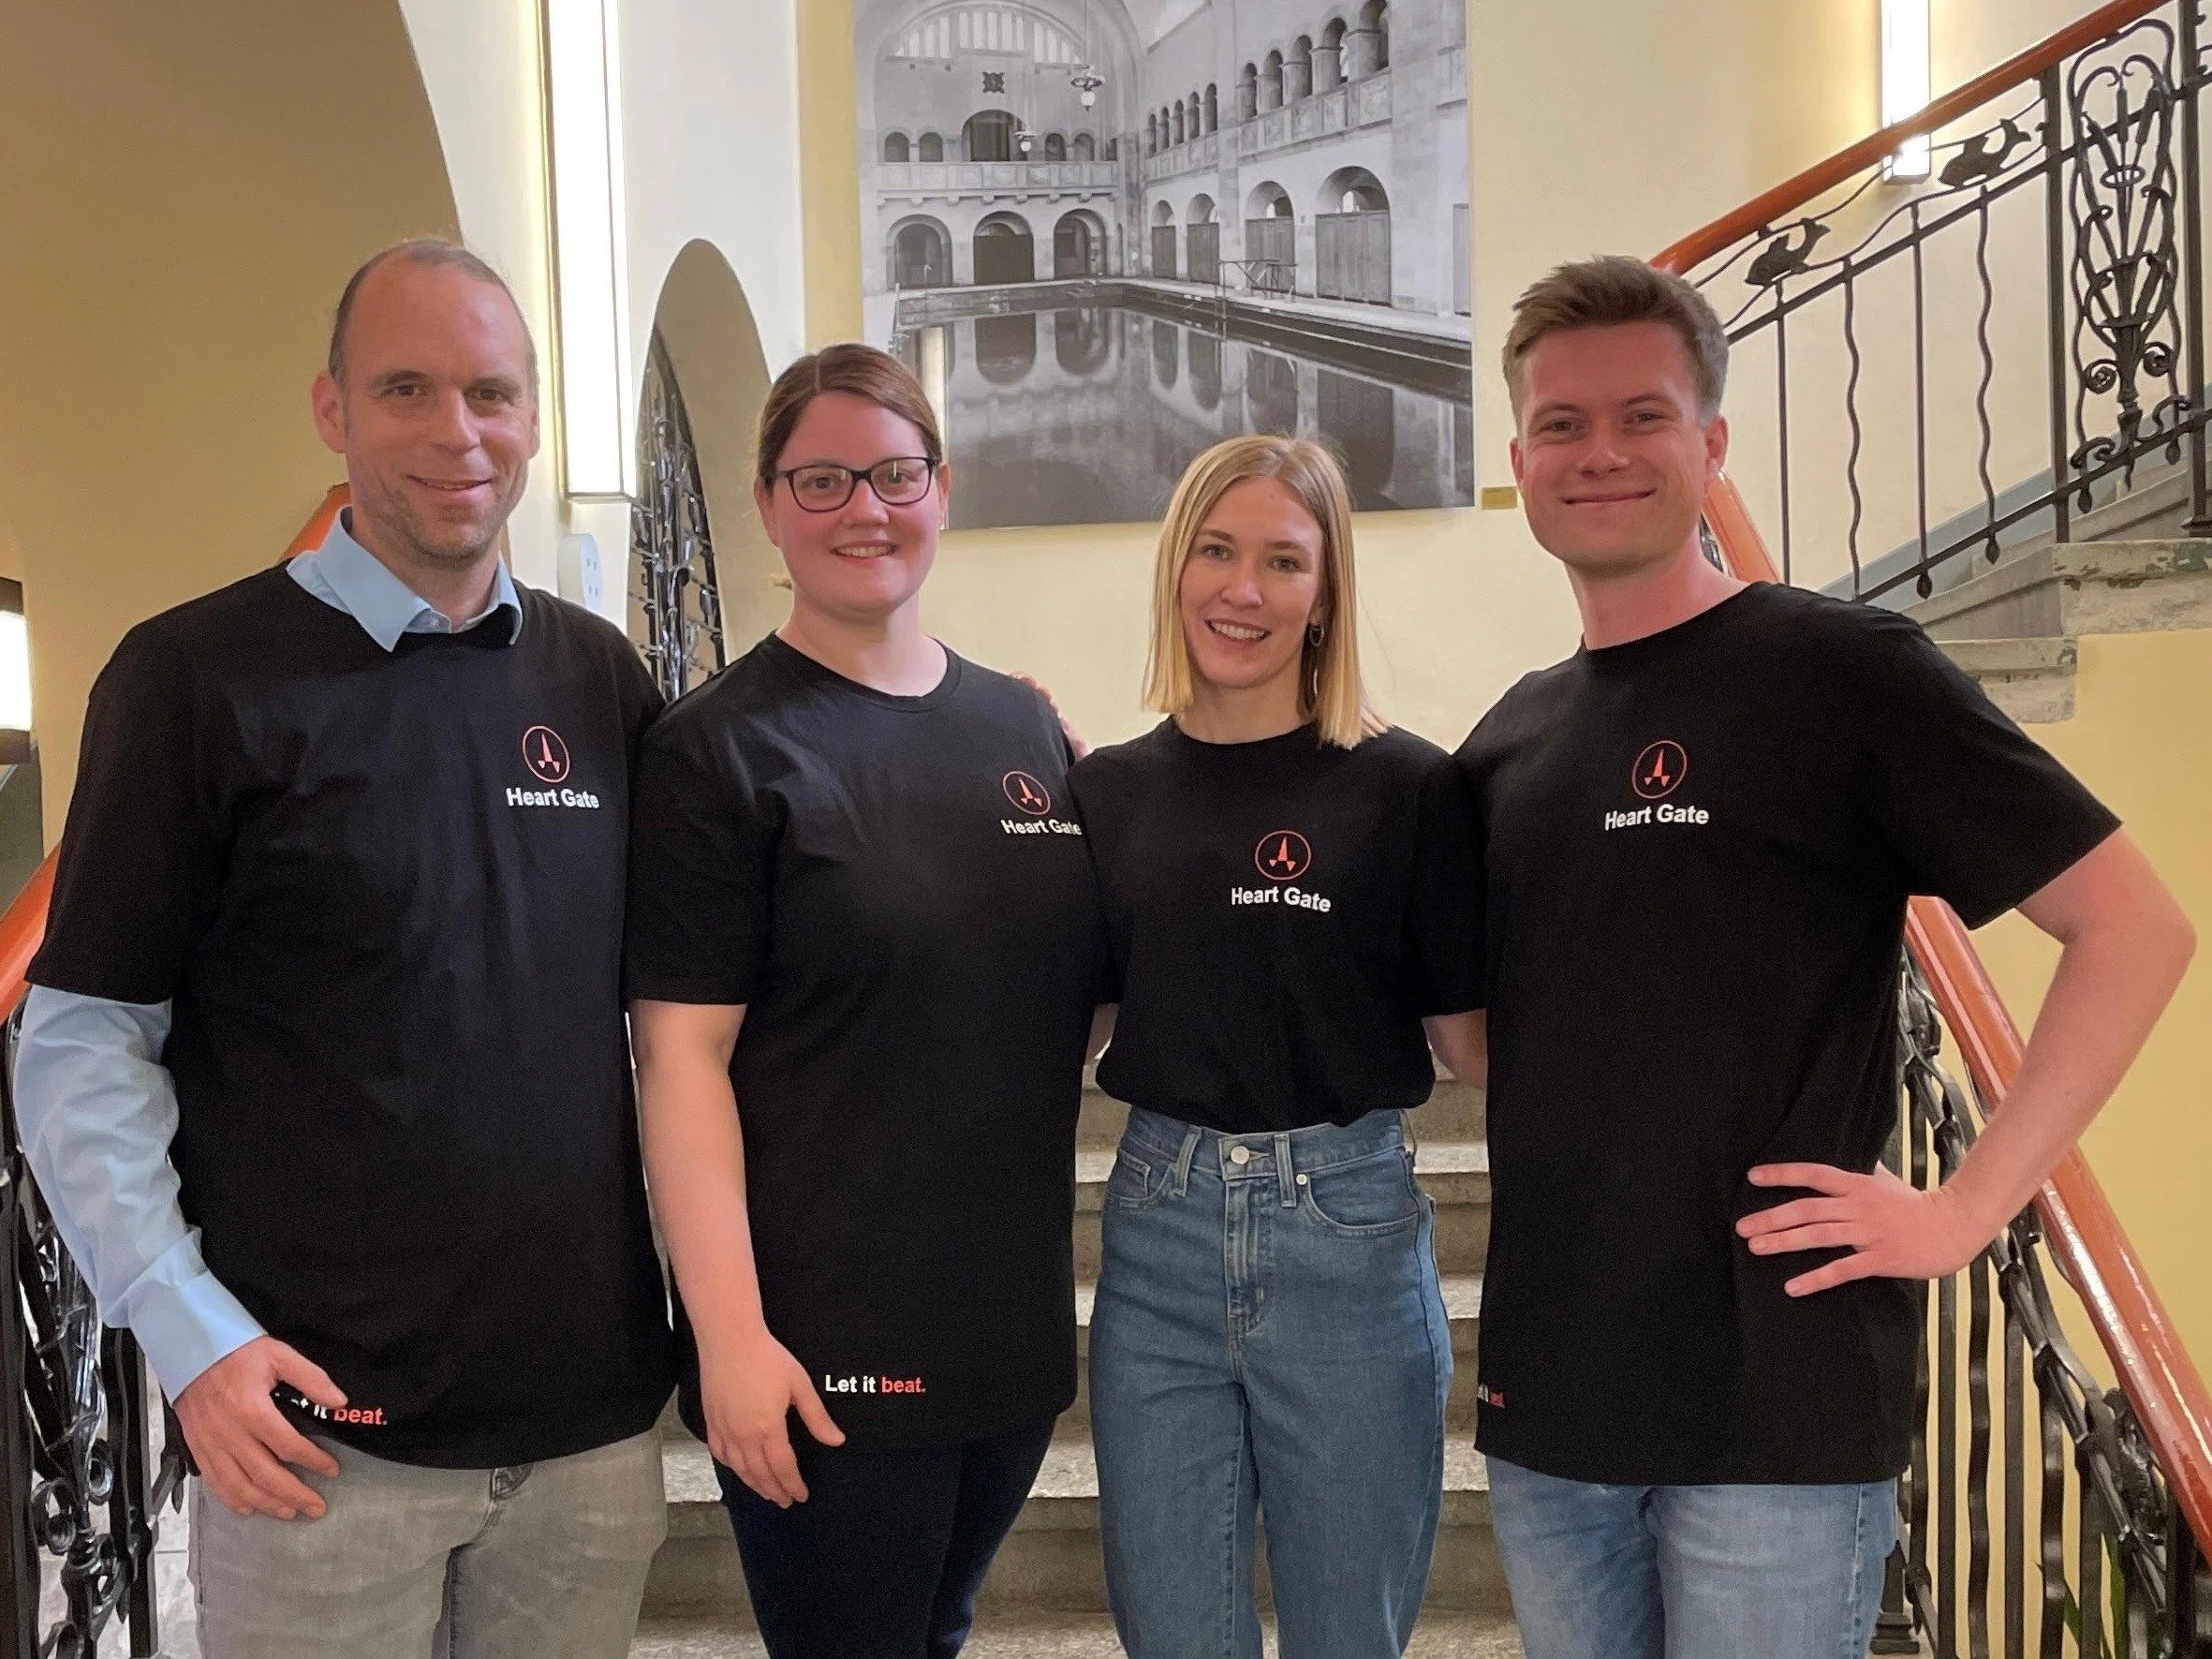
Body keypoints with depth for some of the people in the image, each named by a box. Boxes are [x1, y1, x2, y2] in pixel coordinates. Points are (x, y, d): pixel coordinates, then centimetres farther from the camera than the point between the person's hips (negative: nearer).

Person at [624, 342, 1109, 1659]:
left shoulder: (1024, 728, 6)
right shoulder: (722, 748, -10)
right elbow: (683, 1056, -14)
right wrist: (729, 1334, -17)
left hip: (1017, 1325, 6)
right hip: (824, 1350, -5)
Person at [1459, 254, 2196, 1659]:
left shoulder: (1843, 667, -7)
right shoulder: (1509, 739, 9)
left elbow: (2136, 926, -8)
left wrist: (1965, 1210, -13)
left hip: (1779, 1399, -5)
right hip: (1546, 1391, 5)